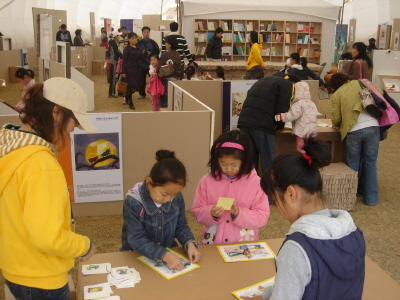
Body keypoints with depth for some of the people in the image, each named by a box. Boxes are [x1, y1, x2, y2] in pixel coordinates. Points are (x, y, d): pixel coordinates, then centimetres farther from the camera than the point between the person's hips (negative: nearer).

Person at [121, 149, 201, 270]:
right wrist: (165, 255, -31)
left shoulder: (177, 198, -6)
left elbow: (181, 227, 5)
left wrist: (190, 244, -15)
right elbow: (137, 240, -20)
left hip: (169, 253, 3)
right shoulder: (133, 203, -19)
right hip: (137, 258, -2)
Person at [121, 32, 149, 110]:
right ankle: (130, 103, 11)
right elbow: (124, 61, -8)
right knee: (131, 86, -4)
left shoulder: (138, 49, 10)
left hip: (136, 69, 6)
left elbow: (142, 59, 14)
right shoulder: (127, 49, -6)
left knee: (136, 86, 7)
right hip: (129, 69, -6)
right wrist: (123, 72, -13)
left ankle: (127, 97, 33)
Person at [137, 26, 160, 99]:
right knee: (142, 80, 6)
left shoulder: (153, 42, 1)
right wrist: (141, 53, -13)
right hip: (141, 64, 1)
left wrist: (150, 54, -12)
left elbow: (157, 52, 1)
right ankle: (142, 94, 18)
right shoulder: (139, 43, 3)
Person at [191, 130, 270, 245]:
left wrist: (239, 213, -15)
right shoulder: (207, 181, 0)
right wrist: (211, 214, -13)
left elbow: (262, 217, -2)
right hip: (212, 243, 1)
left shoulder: (255, 182, -2)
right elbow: (197, 212, 5)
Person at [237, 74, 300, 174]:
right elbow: (282, 109, -4)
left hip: (244, 121, 7)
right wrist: (279, 126, 14)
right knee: (268, 161, 1)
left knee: (250, 160, 14)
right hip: (262, 124, -7)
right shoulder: (287, 85, 7)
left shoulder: (264, 80, 30)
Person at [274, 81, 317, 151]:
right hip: (313, 130, 8)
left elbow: (292, 115, -20)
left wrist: (279, 117, -19)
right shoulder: (312, 104, 14)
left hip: (303, 132, -8)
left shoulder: (299, 104, -11)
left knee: (300, 149, -2)